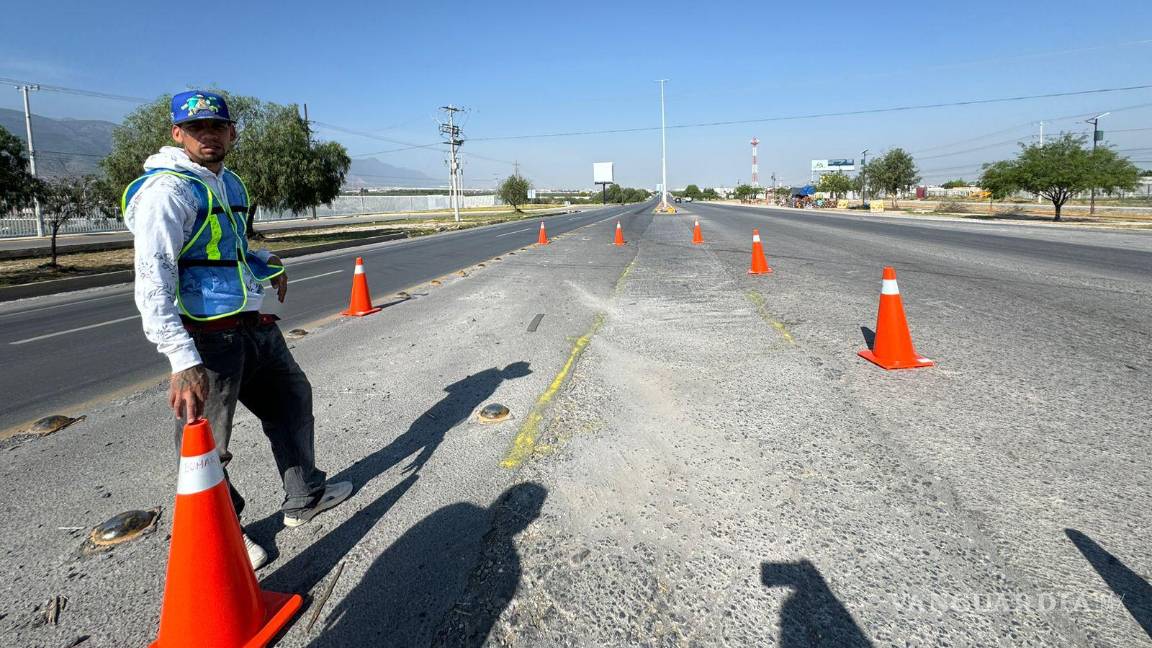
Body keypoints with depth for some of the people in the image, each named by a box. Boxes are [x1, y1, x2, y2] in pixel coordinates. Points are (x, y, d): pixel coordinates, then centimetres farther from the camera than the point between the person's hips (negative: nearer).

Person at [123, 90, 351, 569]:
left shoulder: (229, 182, 12)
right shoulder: (167, 190, -15)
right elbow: (153, 280, -25)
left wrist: (268, 264, 13)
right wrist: (183, 361, -32)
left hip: (254, 327, 9)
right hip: (209, 337, -9)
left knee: (292, 396, 20)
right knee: (207, 444, 2)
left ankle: (305, 497, 38)